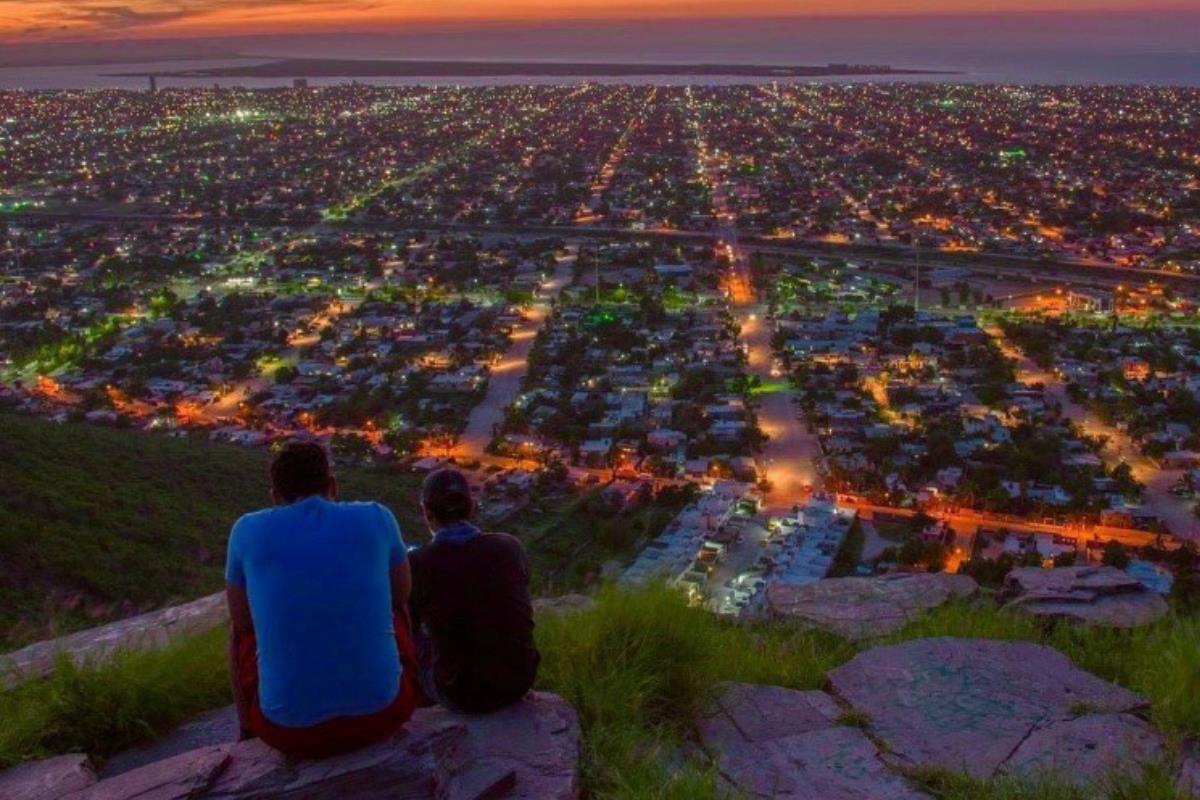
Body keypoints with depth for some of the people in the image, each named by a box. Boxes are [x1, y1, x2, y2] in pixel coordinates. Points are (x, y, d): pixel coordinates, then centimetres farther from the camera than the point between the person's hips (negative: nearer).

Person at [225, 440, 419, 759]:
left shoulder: (248, 530, 0)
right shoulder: (377, 518, 0)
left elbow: (242, 622, 14)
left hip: (291, 726, 0)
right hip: (380, 711, 0)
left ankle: (250, 735, 51)